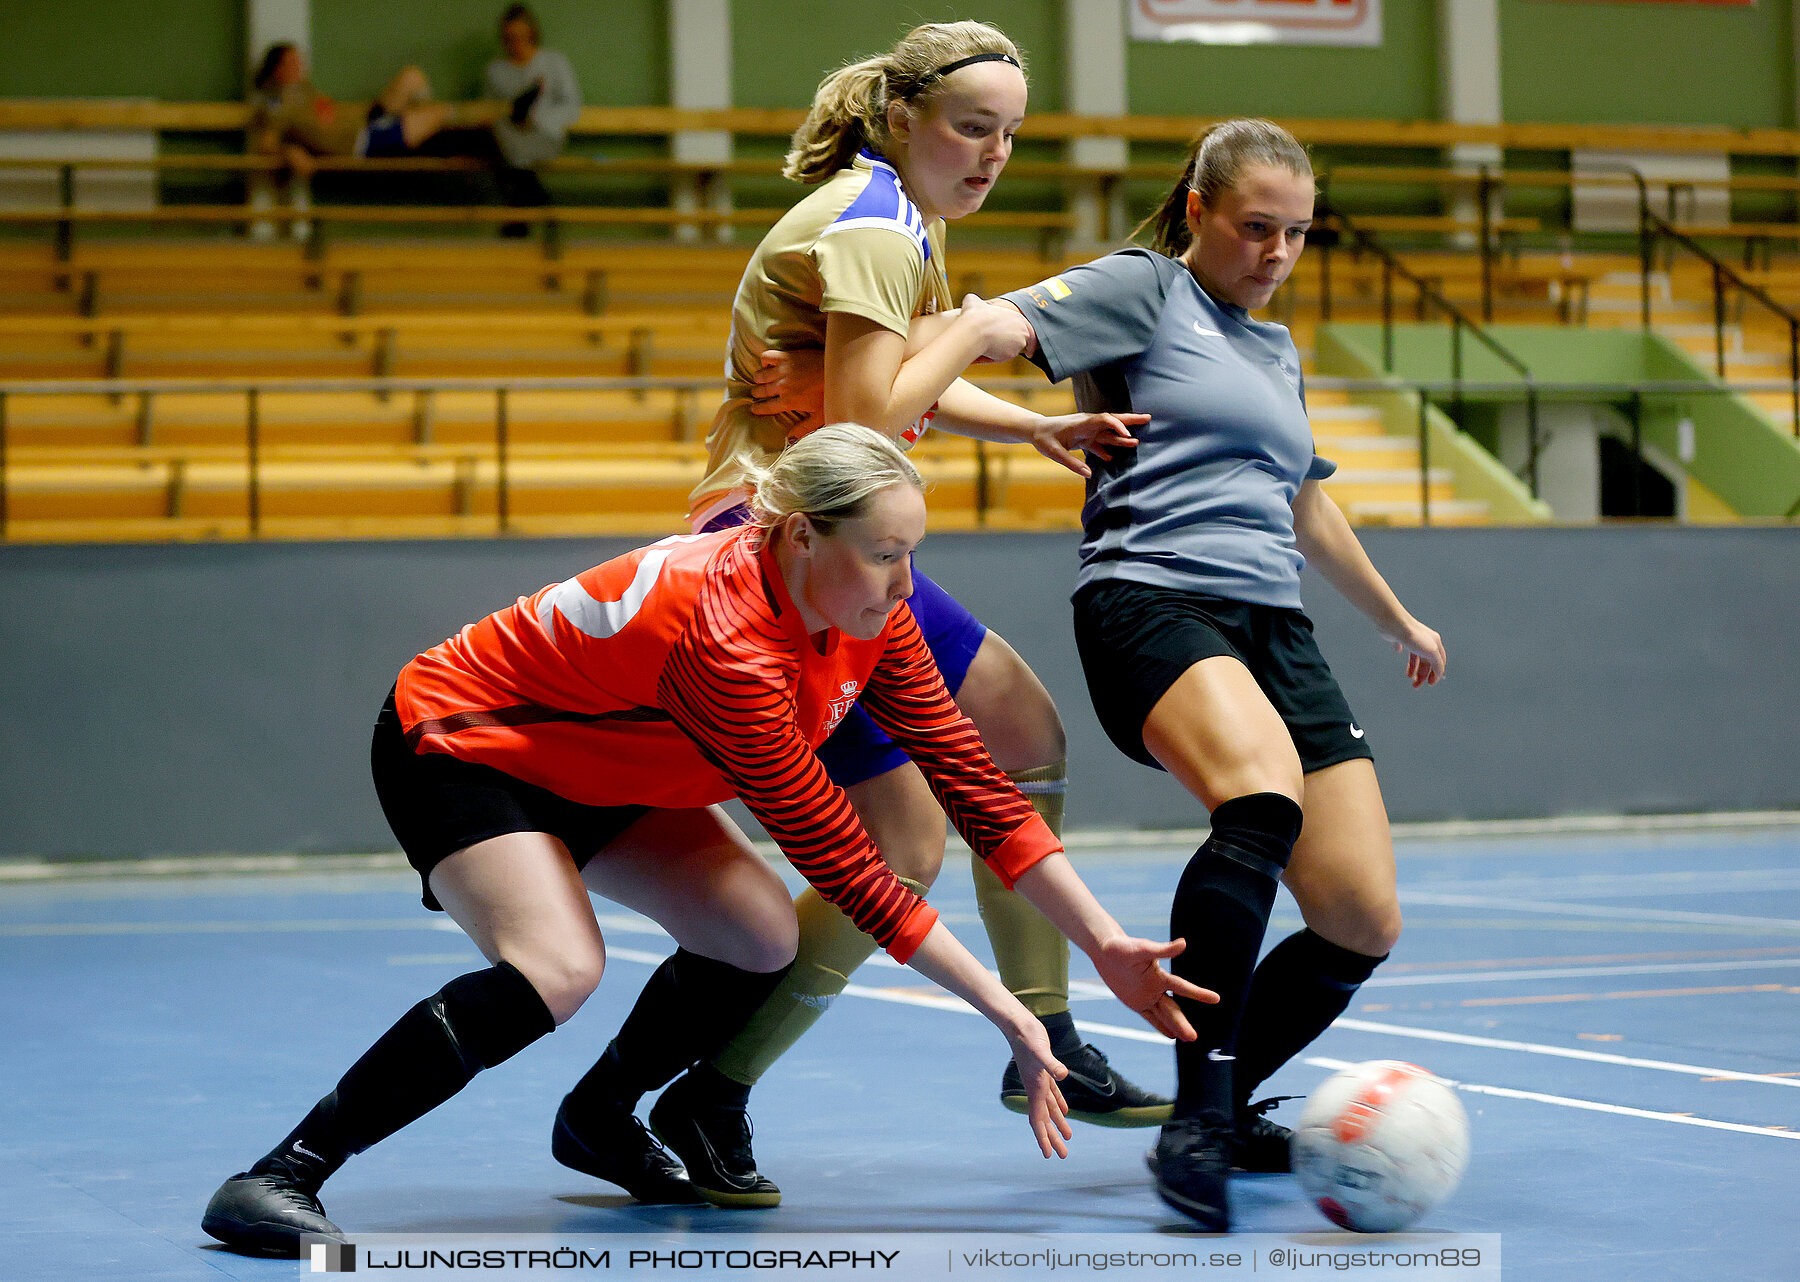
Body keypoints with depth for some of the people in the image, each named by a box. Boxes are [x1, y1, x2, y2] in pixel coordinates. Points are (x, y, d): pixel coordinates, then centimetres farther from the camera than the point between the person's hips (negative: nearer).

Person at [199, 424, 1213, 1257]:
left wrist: (1108, 942, -12)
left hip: (594, 764, 8)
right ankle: (278, 1178, -24)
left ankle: (600, 1119, 20)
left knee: (762, 938, -7)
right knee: (558, 971, -31)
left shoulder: (872, 617, -14)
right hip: (456, 744, -8)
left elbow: (975, 783, -8)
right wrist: (1004, 1011, -29)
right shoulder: (724, 636, -37)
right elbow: (838, 856, -34)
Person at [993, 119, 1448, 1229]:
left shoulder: (1277, 350, 27)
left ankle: (1223, 1104, 18)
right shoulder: (1143, 289, 6)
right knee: (1263, 799, -37)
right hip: (1149, 598, -8)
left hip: (1272, 626, 8)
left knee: (1364, 924, -5)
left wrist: (1399, 619, 50)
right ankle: (1195, 1118, -31)